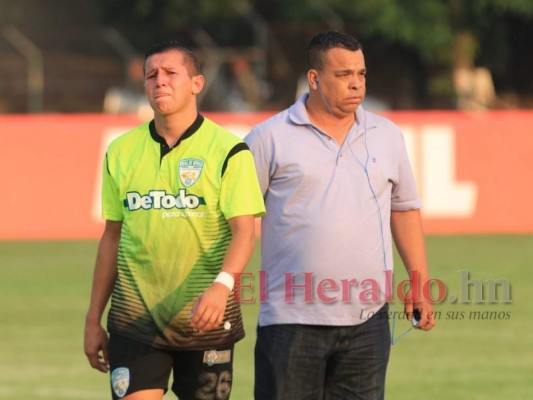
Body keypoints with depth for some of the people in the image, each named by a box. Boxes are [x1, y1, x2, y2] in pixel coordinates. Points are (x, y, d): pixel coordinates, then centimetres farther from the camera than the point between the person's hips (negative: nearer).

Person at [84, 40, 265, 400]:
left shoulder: (228, 151, -4)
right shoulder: (121, 151, 8)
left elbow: (244, 231, -13)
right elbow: (112, 237, 14)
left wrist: (221, 286, -32)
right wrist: (93, 319, 12)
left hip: (205, 319, -2)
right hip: (135, 317, 2)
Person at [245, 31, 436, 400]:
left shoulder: (387, 136, 12)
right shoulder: (270, 138, -1)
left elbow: (404, 208, 20)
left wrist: (420, 284, 15)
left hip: (367, 320, 3)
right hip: (291, 320, -3)